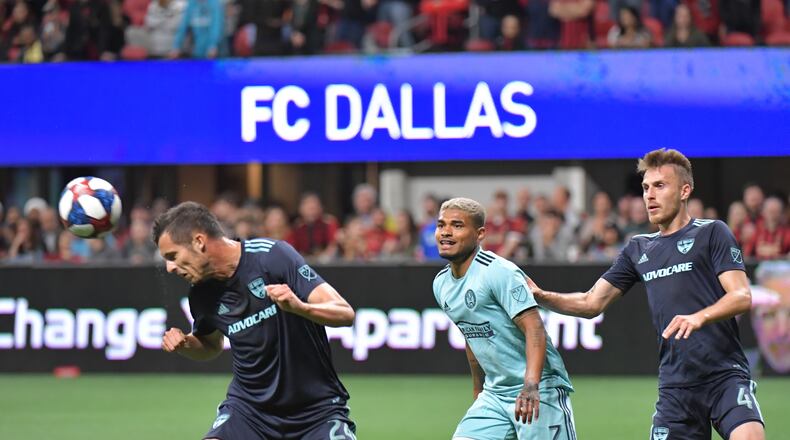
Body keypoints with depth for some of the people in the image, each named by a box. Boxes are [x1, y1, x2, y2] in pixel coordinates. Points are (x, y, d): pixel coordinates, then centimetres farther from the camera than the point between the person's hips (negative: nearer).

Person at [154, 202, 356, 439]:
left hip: (316, 407, -3)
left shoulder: (273, 255, -18)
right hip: (249, 407, 3)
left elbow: (345, 313, -20)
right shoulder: (202, 294, -2)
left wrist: (299, 306, -39)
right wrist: (184, 344, -3)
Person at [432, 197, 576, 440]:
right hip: (494, 395, 7)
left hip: (538, 392, -7)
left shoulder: (500, 272, -16)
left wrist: (531, 385, -37)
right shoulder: (441, 284, 9)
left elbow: (534, 330, -24)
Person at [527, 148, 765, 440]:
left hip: (724, 375, -5)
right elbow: (592, 303, 19)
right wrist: (540, 296, 2)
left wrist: (699, 317, -27)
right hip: (674, 384, 5)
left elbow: (742, 296, -9)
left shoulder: (712, 233, 2)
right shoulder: (639, 249, 19)